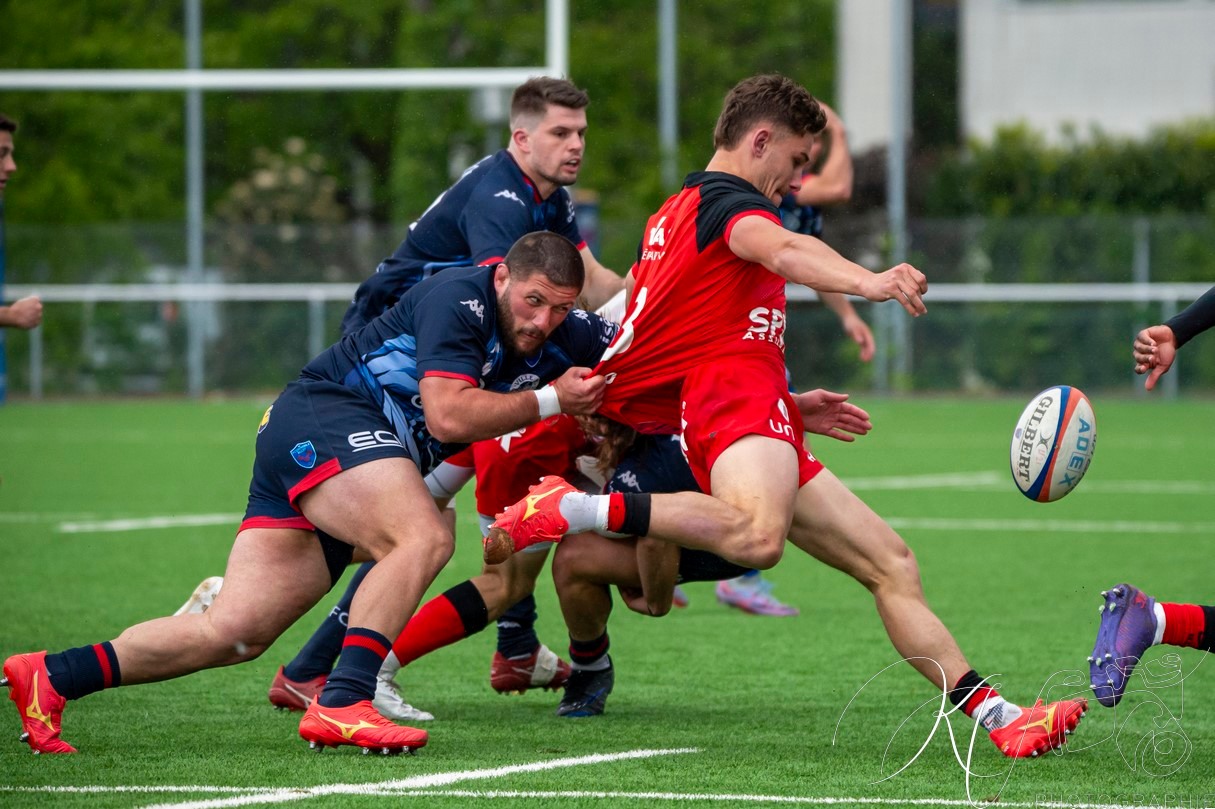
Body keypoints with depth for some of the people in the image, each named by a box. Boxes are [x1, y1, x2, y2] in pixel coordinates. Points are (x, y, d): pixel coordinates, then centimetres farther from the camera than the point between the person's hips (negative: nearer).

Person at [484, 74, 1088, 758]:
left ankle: (998, 717, 3)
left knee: (891, 562, 9)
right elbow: (779, 249, -25)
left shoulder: (673, 215, 30)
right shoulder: (727, 199, 0)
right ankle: (576, 510, -31)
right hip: (739, 400, -11)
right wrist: (867, 281, -44)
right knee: (758, 537, -41)